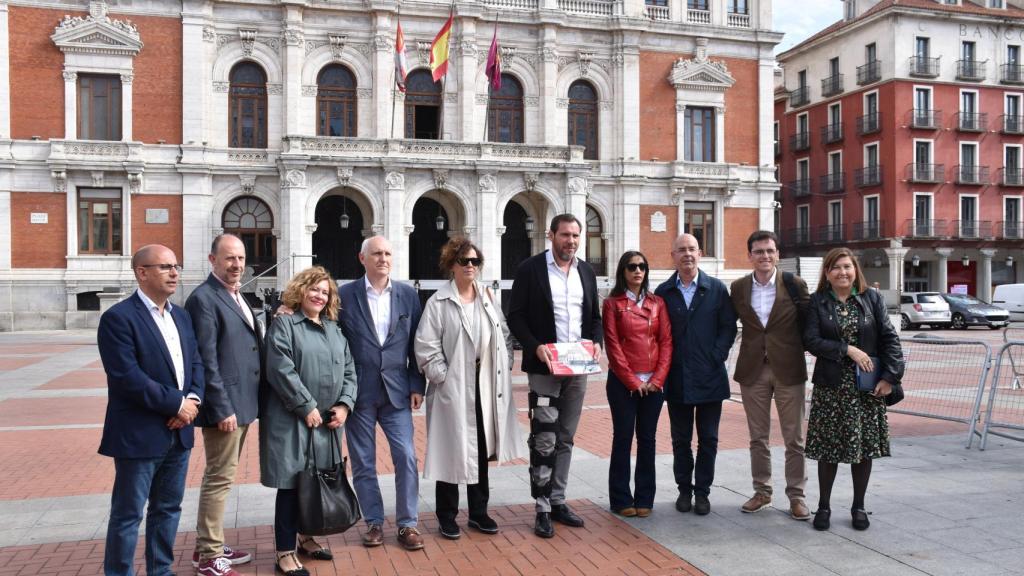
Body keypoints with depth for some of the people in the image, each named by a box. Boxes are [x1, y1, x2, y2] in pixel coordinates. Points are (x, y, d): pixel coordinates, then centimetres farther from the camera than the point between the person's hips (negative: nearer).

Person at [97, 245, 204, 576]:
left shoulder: (181, 316, 13)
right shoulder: (118, 318, -13)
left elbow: (196, 362, 11)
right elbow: (128, 377, -20)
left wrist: (193, 398, -8)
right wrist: (177, 404, -16)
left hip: (178, 432, 8)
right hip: (139, 434, -7)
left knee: (168, 508, 17)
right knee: (128, 514, 3)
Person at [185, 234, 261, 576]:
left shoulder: (237, 297, 14)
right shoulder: (204, 299, -14)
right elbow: (207, 361, -19)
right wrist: (222, 409, -20)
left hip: (242, 404, 9)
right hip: (224, 406, -9)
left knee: (221, 476, 17)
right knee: (219, 479, 0)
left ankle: (208, 545, 29)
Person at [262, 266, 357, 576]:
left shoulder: (334, 329, 15)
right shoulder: (284, 324, -5)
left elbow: (348, 370, 13)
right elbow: (281, 370, -15)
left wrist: (344, 404, -1)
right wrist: (307, 407, -16)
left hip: (326, 420, 6)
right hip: (292, 419, -6)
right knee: (292, 482, -3)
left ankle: (306, 535, 30)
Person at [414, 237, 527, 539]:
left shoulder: (488, 298, 9)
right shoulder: (439, 302, -7)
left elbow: (505, 336, 13)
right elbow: (426, 346, -10)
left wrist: (503, 368, 3)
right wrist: (443, 377, -14)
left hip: (487, 387, 5)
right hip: (452, 389, -5)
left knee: (482, 450, 14)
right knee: (451, 452, 4)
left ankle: (478, 512, 27)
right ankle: (447, 517, 18)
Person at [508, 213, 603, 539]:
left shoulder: (586, 272, 11)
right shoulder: (530, 269, -5)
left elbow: (595, 316, 15)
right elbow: (515, 316, -6)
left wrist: (597, 342, -3)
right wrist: (535, 346, -19)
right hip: (544, 367, -5)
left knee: (565, 439, 12)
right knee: (544, 440, -5)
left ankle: (557, 501, 23)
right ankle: (543, 509, 6)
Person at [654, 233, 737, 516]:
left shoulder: (717, 288, 1)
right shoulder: (663, 292, 3)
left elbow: (729, 326, 0)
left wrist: (715, 358, -9)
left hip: (709, 376, 0)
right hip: (676, 378, 1)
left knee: (708, 439, 7)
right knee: (680, 439, 10)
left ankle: (702, 491, 19)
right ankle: (684, 489, 22)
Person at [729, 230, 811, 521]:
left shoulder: (794, 284, -4)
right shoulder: (738, 287, 3)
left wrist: (801, 353, -3)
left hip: (788, 369, -2)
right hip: (752, 370, 2)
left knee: (794, 438, 5)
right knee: (758, 437, 12)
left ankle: (796, 495, 18)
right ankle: (762, 491, 25)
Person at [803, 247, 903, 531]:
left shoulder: (872, 298, 3)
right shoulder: (817, 302, 0)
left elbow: (890, 338, 0)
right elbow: (811, 340, -8)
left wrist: (890, 376, -8)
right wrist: (848, 350, -16)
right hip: (830, 386, -1)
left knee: (865, 446, 7)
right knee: (828, 447, 3)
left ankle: (859, 506, 23)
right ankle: (823, 506, 17)